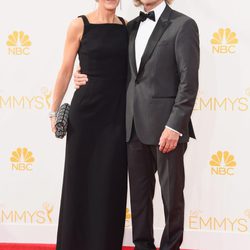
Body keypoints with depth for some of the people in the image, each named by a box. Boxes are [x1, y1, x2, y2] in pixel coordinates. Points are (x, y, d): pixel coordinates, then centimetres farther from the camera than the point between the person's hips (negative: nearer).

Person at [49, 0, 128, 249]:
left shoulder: (126, 26, 7)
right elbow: (65, 71, -1)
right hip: (85, 110, -3)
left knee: (111, 181, 8)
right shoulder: (79, 25, -3)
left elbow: (130, 69, 13)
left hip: (117, 112, 3)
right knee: (80, 178, 6)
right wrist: (54, 110, -1)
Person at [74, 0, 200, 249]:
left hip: (166, 126, -5)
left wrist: (175, 126, -17)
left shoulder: (183, 25, -4)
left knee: (171, 194, 5)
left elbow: (189, 81, -10)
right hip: (135, 126, 6)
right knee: (139, 192, 11)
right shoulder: (132, 27, 15)